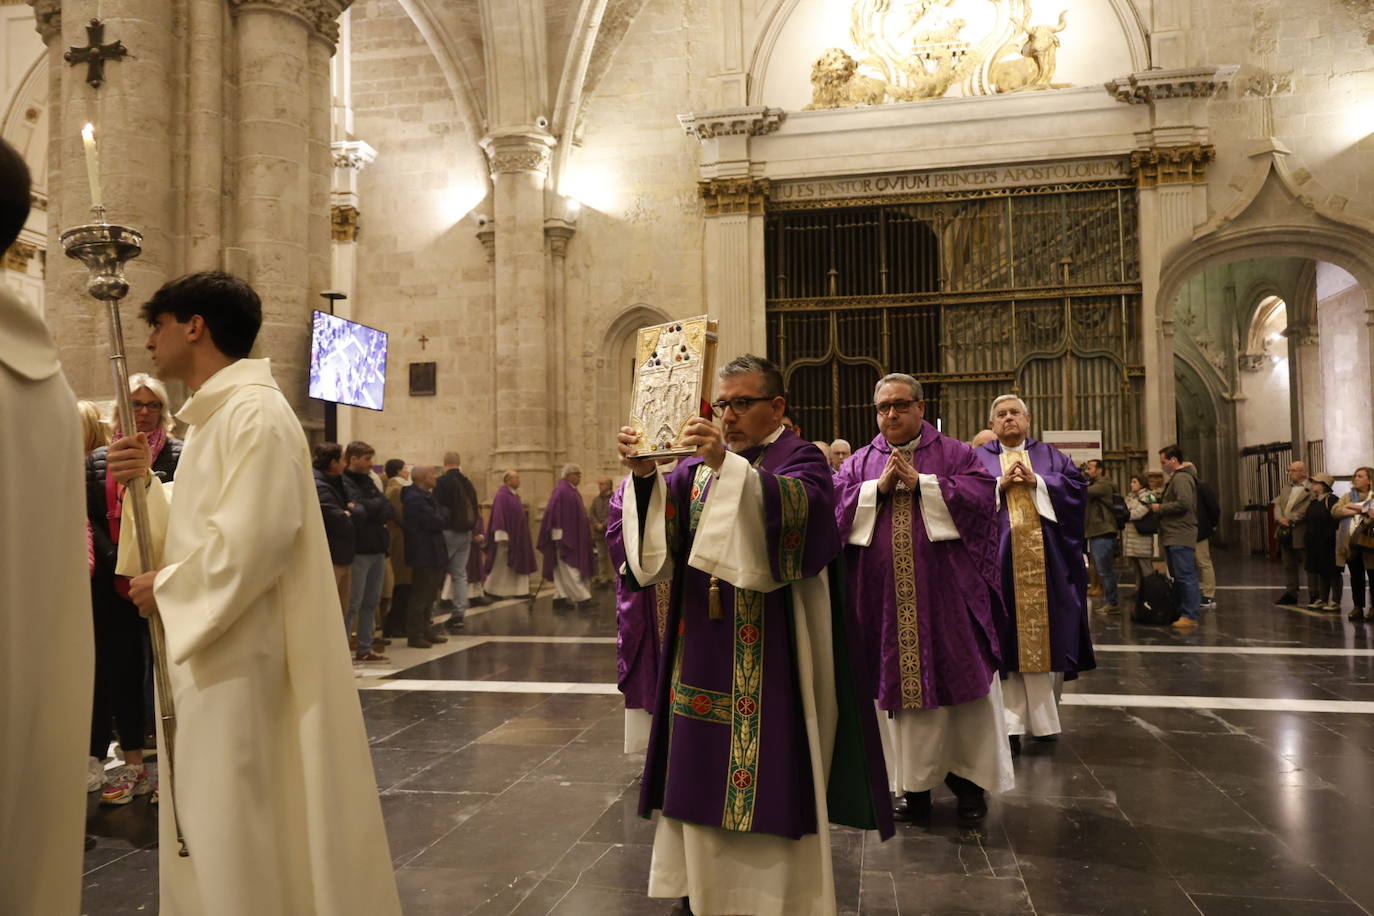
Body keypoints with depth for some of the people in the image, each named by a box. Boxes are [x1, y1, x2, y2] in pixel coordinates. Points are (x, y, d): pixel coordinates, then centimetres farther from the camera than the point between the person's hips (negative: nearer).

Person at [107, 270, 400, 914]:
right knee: (209, 818, 18)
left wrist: (165, 587, -12)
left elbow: (254, 539, -24)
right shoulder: (218, 416, 15)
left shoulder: (255, 413, -16)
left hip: (236, 652, -10)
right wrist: (146, 485, 0)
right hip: (206, 645, 10)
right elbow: (196, 527, 15)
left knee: (234, 821, 0)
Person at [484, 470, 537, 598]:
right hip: (507, 535, -10)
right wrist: (502, 536, -24)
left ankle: (518, 591, 9)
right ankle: (491, 591, 6)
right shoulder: (502, 495, -14)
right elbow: (498, 515, -19)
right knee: (501, 565, -3)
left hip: (516, 537, 10)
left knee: (515, 565, 8)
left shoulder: (513, 495, 14)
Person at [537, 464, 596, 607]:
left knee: (563, 569, 10)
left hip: (573, 537, 10)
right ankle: (582, 597, -9)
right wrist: (560, 538, -22)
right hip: (565, 536, -10)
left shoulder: (572, 491, 15)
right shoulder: (561, 491, -14)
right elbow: (556, 514, -19)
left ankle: (560, 597, 13)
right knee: (569, 568, -7)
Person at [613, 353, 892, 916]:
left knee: (766, 777, 0)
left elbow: (796, 504, -27)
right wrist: (644, 476, -21)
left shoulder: (800, 459, -4)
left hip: (768, 655, -5)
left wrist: (728, 467, -40)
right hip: (703, 650, 6)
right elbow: (663, 529, -2)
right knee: (702, 766, 11)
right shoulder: (702, 463, 12)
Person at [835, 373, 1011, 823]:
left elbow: (982, 494, -10)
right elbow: (833, 505, -1)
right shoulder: (859, 462, 12)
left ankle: (969, 779, 17)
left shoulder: (955, 454, 6)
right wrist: (878, 487, -12)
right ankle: (915, 784, 16)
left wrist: (919, 483, -13)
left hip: (947, 595, -1)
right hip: (887, 598, 2)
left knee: (960, 682, 2)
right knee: (899, 682, 5)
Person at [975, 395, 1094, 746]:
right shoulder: (978, 458, 10)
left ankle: (1044, 716, 15)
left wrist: (1035, 481, -9)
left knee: (1046, 629, 3)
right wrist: (1000, 484, -12)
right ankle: (1010, 722, -1)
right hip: (1000, 557, -1)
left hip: (1044, 557, 2)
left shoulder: (1049, 454, 15)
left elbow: (1076, 486, 2)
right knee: (1006, 637, -4)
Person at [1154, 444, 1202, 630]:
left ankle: (1190, 616, -9)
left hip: (1180, 538, -11)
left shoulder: (1181, 478, -12)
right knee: (1179, 577, 13)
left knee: (1185, 576, -9)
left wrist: (1160, 508, -12)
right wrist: (1159, 505, 13)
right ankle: (1182, 613, 18)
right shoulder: (1177, 477, 22)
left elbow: (1183, 503, -23)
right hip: (1175, 537, 11)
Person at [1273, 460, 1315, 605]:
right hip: (1285, 533, 7)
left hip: (1301, 533, -7)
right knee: (1289, 565, 13)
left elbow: (1305, 509, -18)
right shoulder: (1286, 489, 17)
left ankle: (1314, 595, 9)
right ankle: (1290, 593, 19)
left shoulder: (1311, 490, -9)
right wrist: (1280, 518, -9)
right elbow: (1277, 505, 9)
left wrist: (1290, 520, -20)